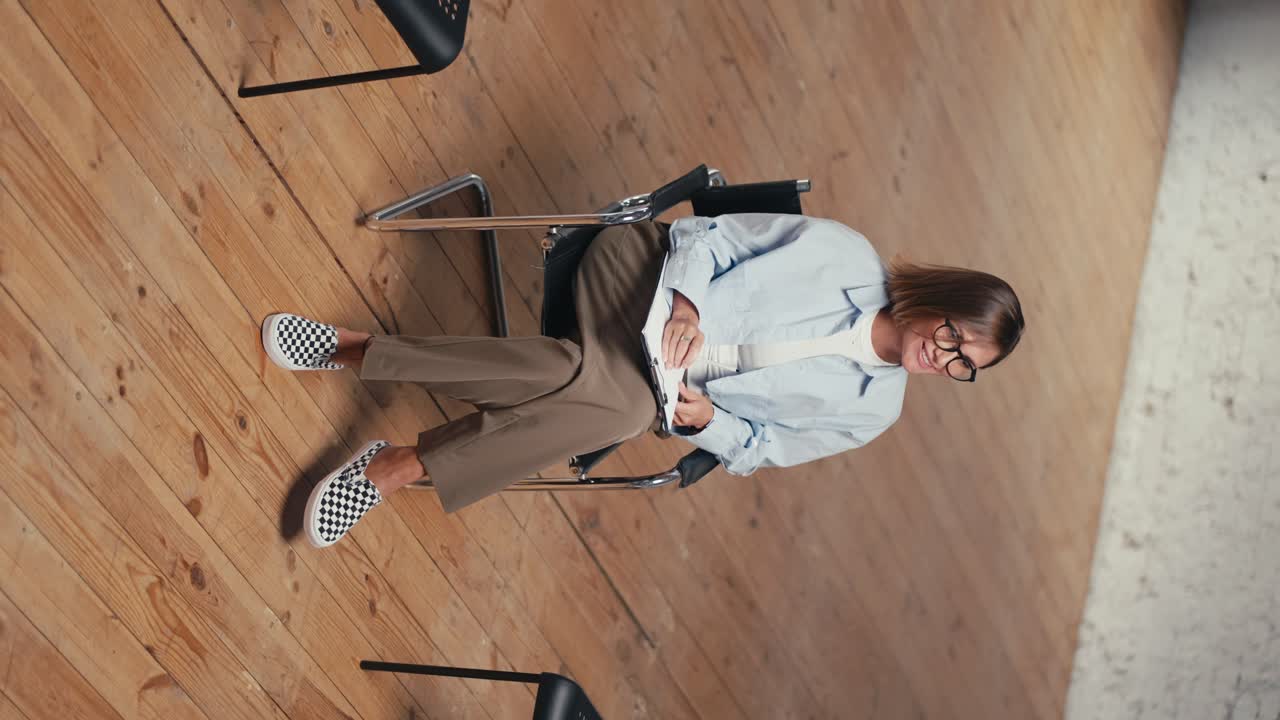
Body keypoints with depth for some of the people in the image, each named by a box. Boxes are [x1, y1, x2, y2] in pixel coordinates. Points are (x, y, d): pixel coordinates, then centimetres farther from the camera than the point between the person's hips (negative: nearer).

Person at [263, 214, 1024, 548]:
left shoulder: (869, 409, 1)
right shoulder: (849, 255, -8)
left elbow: (761, 446, 5)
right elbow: (718, 234, -5)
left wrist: (707, 420, -16)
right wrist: (685, 295, -24)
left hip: (666, 394, 3)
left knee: (627, 409, -33)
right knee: (610, 378, -36)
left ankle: (403, 465, -31)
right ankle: (358, 348, -34)